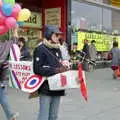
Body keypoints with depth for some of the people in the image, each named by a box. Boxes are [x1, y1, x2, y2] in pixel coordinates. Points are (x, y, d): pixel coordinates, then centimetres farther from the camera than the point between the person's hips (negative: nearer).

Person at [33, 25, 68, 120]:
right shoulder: (40, 49, -8)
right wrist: (55, 70, -21)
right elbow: (37, 69, -16)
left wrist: (63, 69, 0)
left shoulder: (57, 49, 14)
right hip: (46, 88, -7)